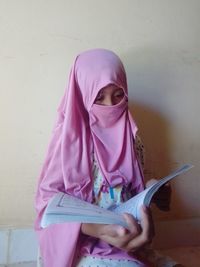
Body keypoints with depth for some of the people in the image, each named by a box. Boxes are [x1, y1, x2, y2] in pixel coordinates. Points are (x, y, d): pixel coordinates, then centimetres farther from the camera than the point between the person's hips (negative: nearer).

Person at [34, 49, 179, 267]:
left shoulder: (130, 134, 1)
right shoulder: (70, 136, -13)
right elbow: (47, 197, -16)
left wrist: (154, 194, -10)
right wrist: (95, 228, -31)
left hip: (125, 235, 6)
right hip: (81, 239, -5)